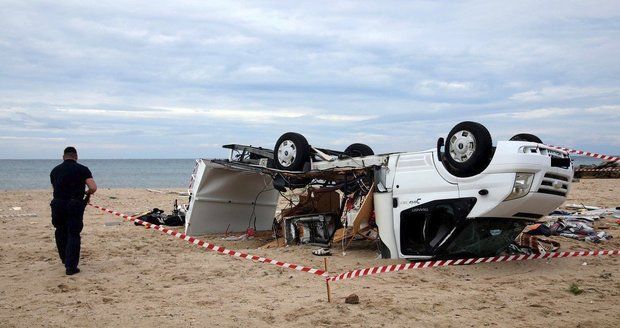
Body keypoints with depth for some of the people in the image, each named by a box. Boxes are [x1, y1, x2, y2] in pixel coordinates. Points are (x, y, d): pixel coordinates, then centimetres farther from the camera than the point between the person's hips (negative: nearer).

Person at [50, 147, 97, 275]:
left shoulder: (55, 171, 9)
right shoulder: (82, 169, -2)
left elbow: (55, 188, 11)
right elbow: (93, 188, -11)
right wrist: (88, 192, 10)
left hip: (58, 205, 3)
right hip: (75, 206, -3)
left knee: (61, 232, 22)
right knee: (73, 235, 3)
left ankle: (65, 259, 37)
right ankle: (71, 267, -1)